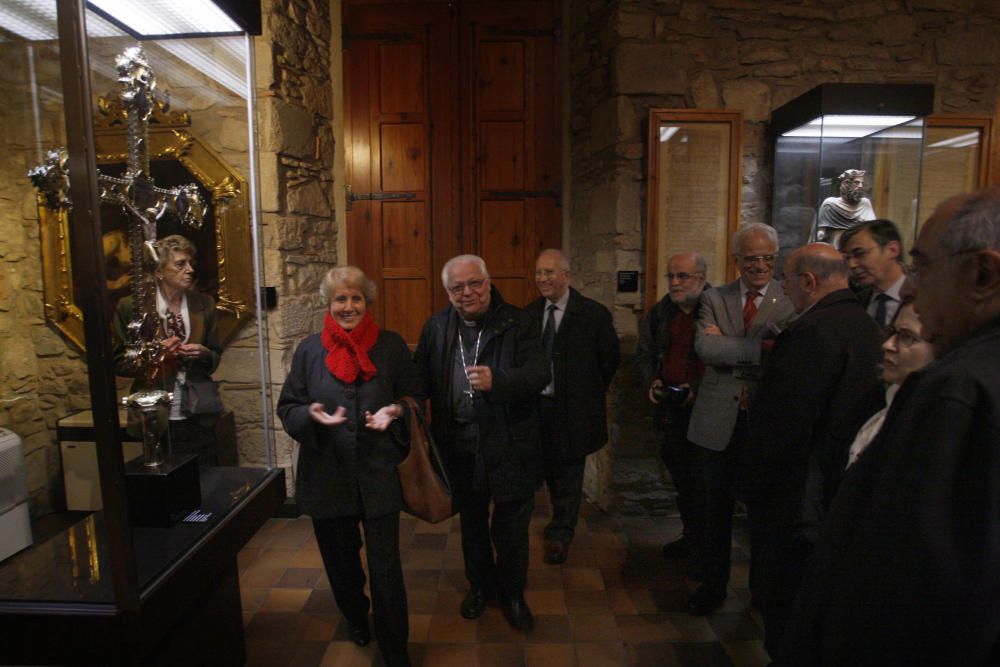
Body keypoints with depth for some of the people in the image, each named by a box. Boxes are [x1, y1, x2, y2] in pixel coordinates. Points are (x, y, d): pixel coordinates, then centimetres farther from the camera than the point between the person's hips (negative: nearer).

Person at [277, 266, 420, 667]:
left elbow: (415, 397, 4)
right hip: (326, 476, 2)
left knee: (385, 567, 2)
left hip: (378, 475, -2)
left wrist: (395, 412, -17)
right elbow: (287, 408, 3)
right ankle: (355, 617, 51)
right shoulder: (309, 350, 1)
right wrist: (311, 415, -19)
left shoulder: (392, 346, -2)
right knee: (341, 559, 21)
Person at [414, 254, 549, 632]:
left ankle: (512, 594, 35)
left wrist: (497, 381, -34)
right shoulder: (436, 327, 1)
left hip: (509, 444, -3)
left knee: (511, 526, 10)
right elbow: (422, 380, 5)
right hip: (459, 443, 3)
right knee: (471, 521, 21)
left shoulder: (516, 323, -10)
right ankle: (480, 585, 45)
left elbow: (540, 372, -18)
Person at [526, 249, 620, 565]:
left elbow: (610, 357, 0)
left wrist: (589, 392, 3)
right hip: (537, 404, 4)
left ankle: (560, 534, 26)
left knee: (568, 471, 8)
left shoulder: (593, 314, -10)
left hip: (573, 408, -4)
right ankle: (563, 521, 38)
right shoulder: (530, 313, 3)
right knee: (548, 468, 15)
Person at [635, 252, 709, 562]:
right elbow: (644, 354, 16)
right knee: (680, 475, 16)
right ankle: (691, 535, 34)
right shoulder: (659, 313, 8)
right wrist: (650, 381, -1)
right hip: (671, 408, 5)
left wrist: (700, 389, -19)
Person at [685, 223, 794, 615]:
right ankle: (712, 585, 34)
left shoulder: (793, 300, -3)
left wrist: (728, 349, -19)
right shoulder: (715, 298, 4)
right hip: (718, 421, 2)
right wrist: (761, 348, -22)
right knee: (715, 510, 14)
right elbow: (705, 347, -14)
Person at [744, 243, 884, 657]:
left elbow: (783, 426, -26)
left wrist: (754, 484, -12)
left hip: (798, 497, -9)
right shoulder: (869, 327, 5)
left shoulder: (810, 331, -24)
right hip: (844, 492, 9)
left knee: (786, 615, 8)